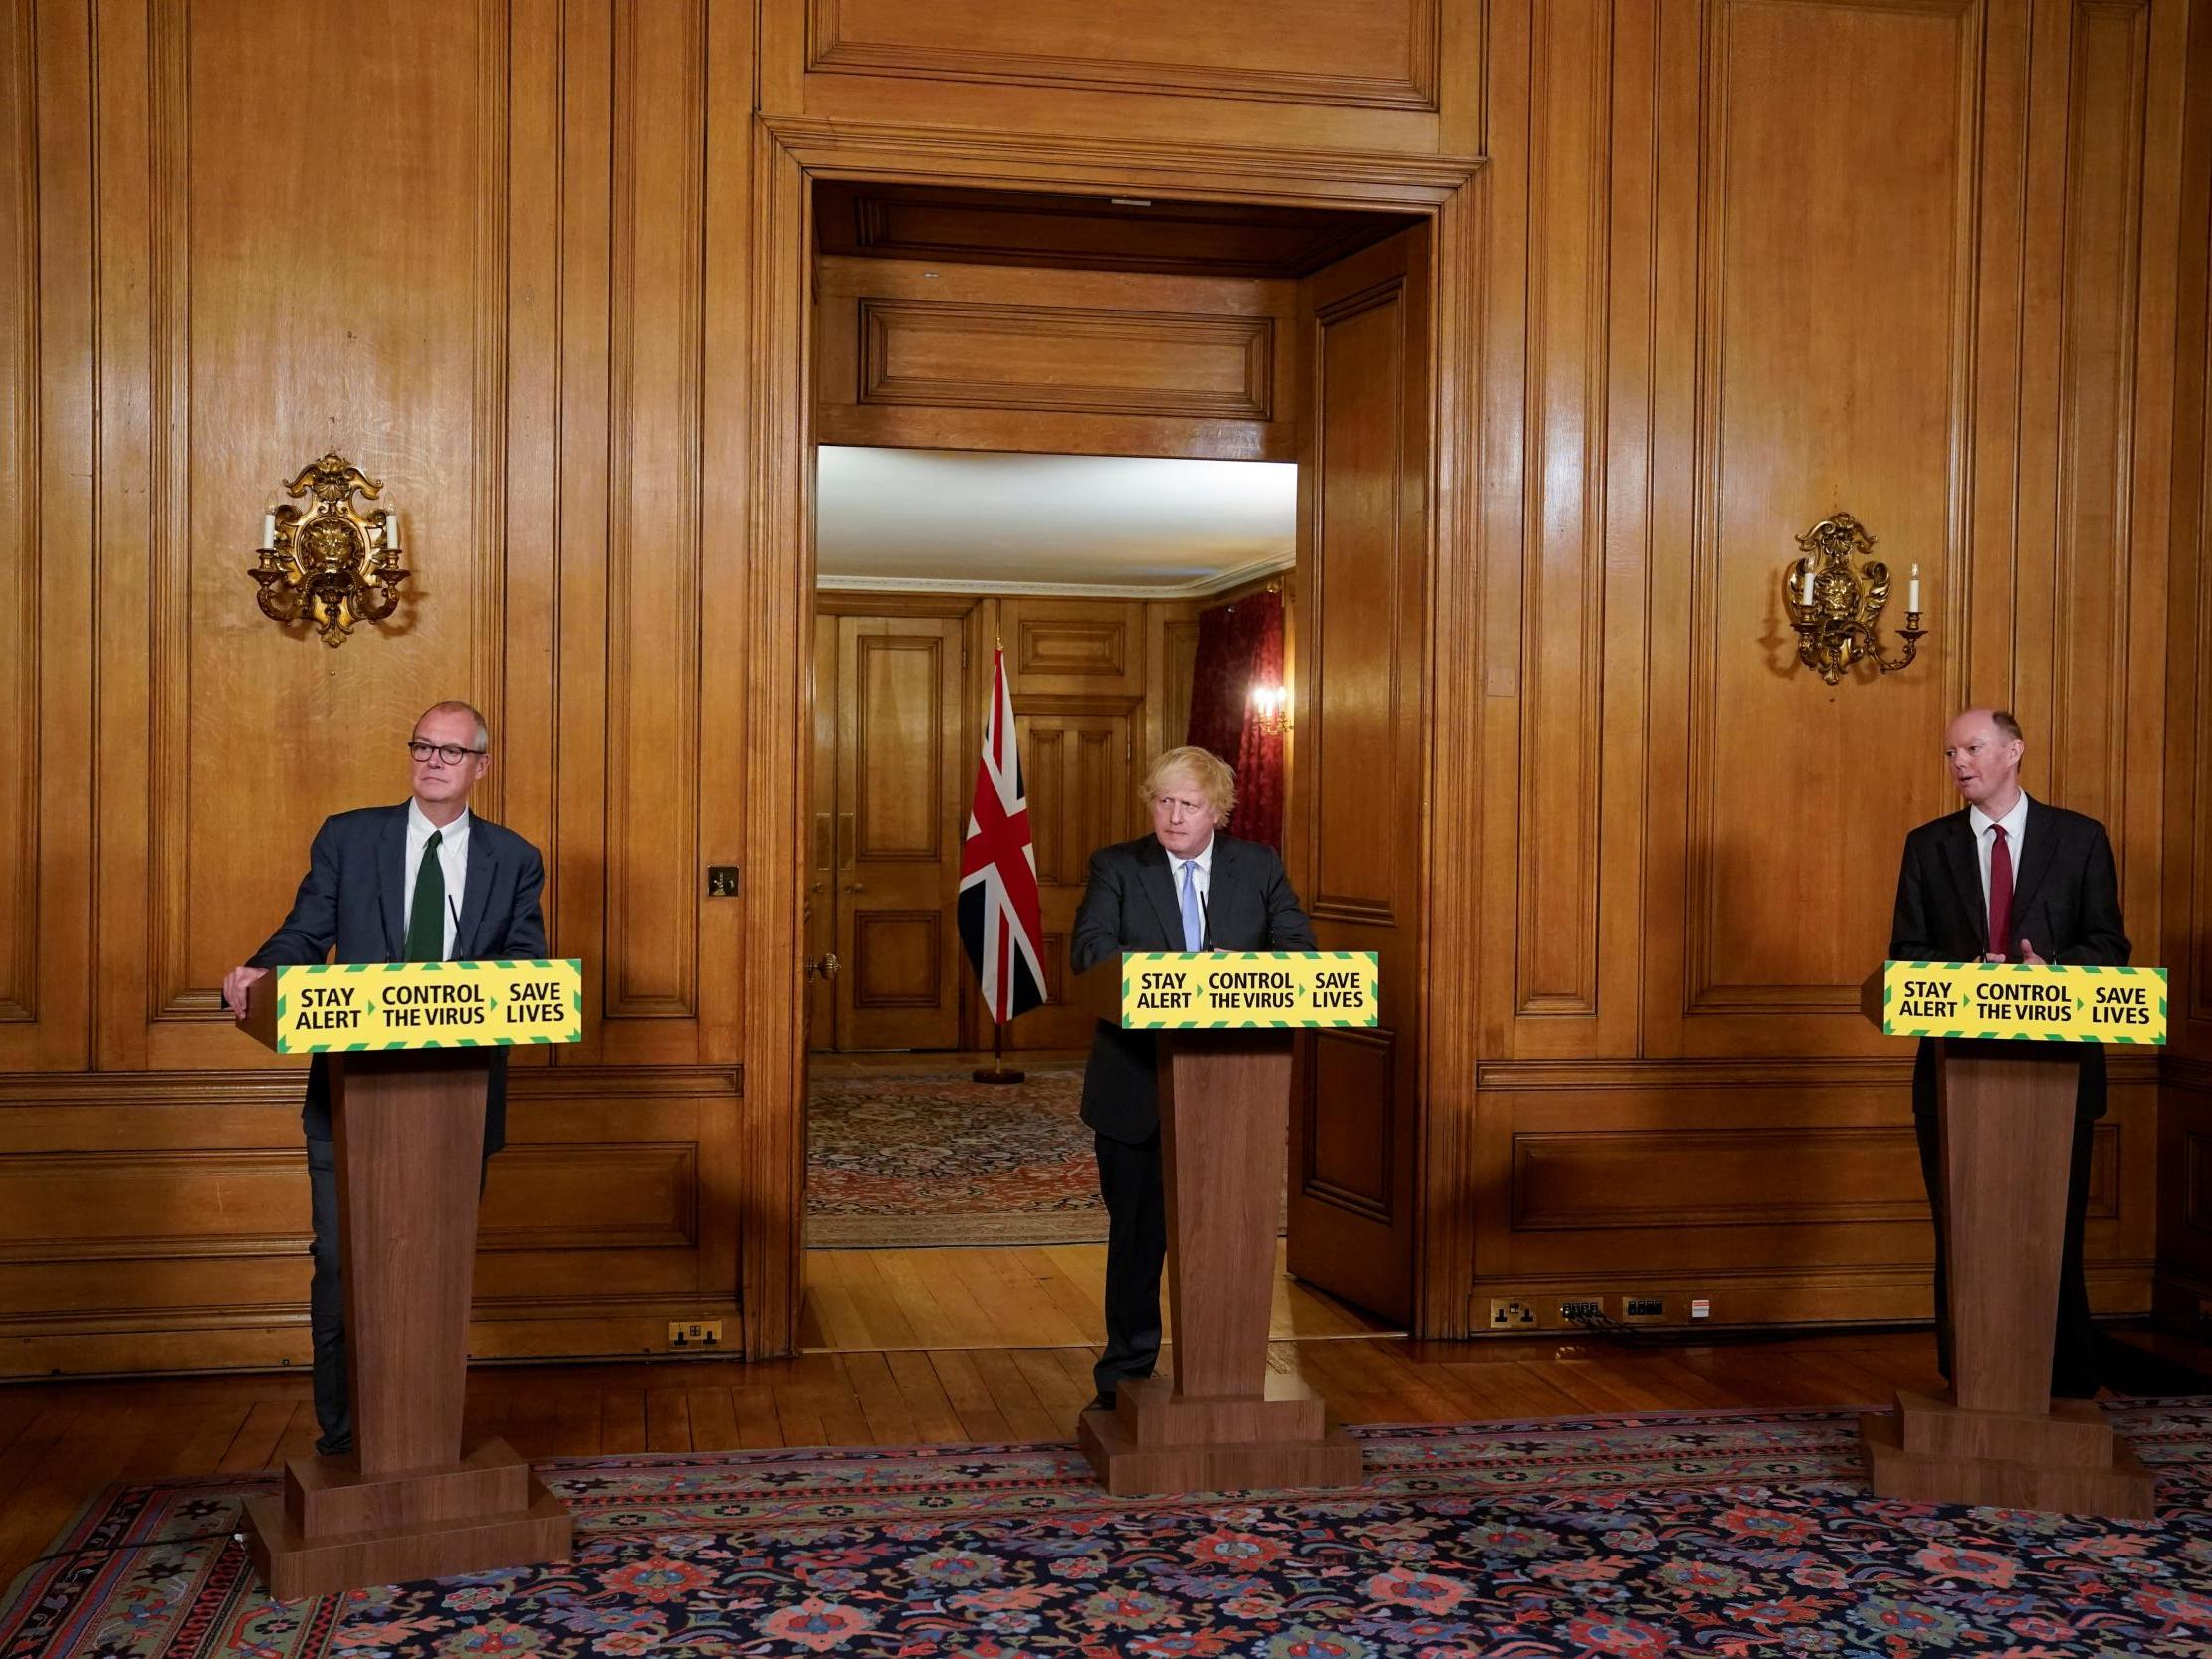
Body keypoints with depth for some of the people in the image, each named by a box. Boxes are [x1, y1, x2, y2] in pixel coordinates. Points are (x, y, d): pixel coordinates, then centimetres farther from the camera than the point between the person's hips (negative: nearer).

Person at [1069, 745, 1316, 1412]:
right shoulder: (1116, 867, 1)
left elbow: (1299, 948, -1)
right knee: (1137, 1229, 9)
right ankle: (1127, 1372, 21)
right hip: (1137, 1087, -1)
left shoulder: (1259, 866, 7)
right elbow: (1088, 949, -13)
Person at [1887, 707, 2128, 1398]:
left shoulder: (2081, 838, 6)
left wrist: (2052, 970, -16)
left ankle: (2067, 1389, 12)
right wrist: (1968, 974, -15)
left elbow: (2109, 945, 4)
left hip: (2055, 1062, -1)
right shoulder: (1928, 845, 9)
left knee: (2055, 1232, 1)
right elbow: (1907, 953, 5)